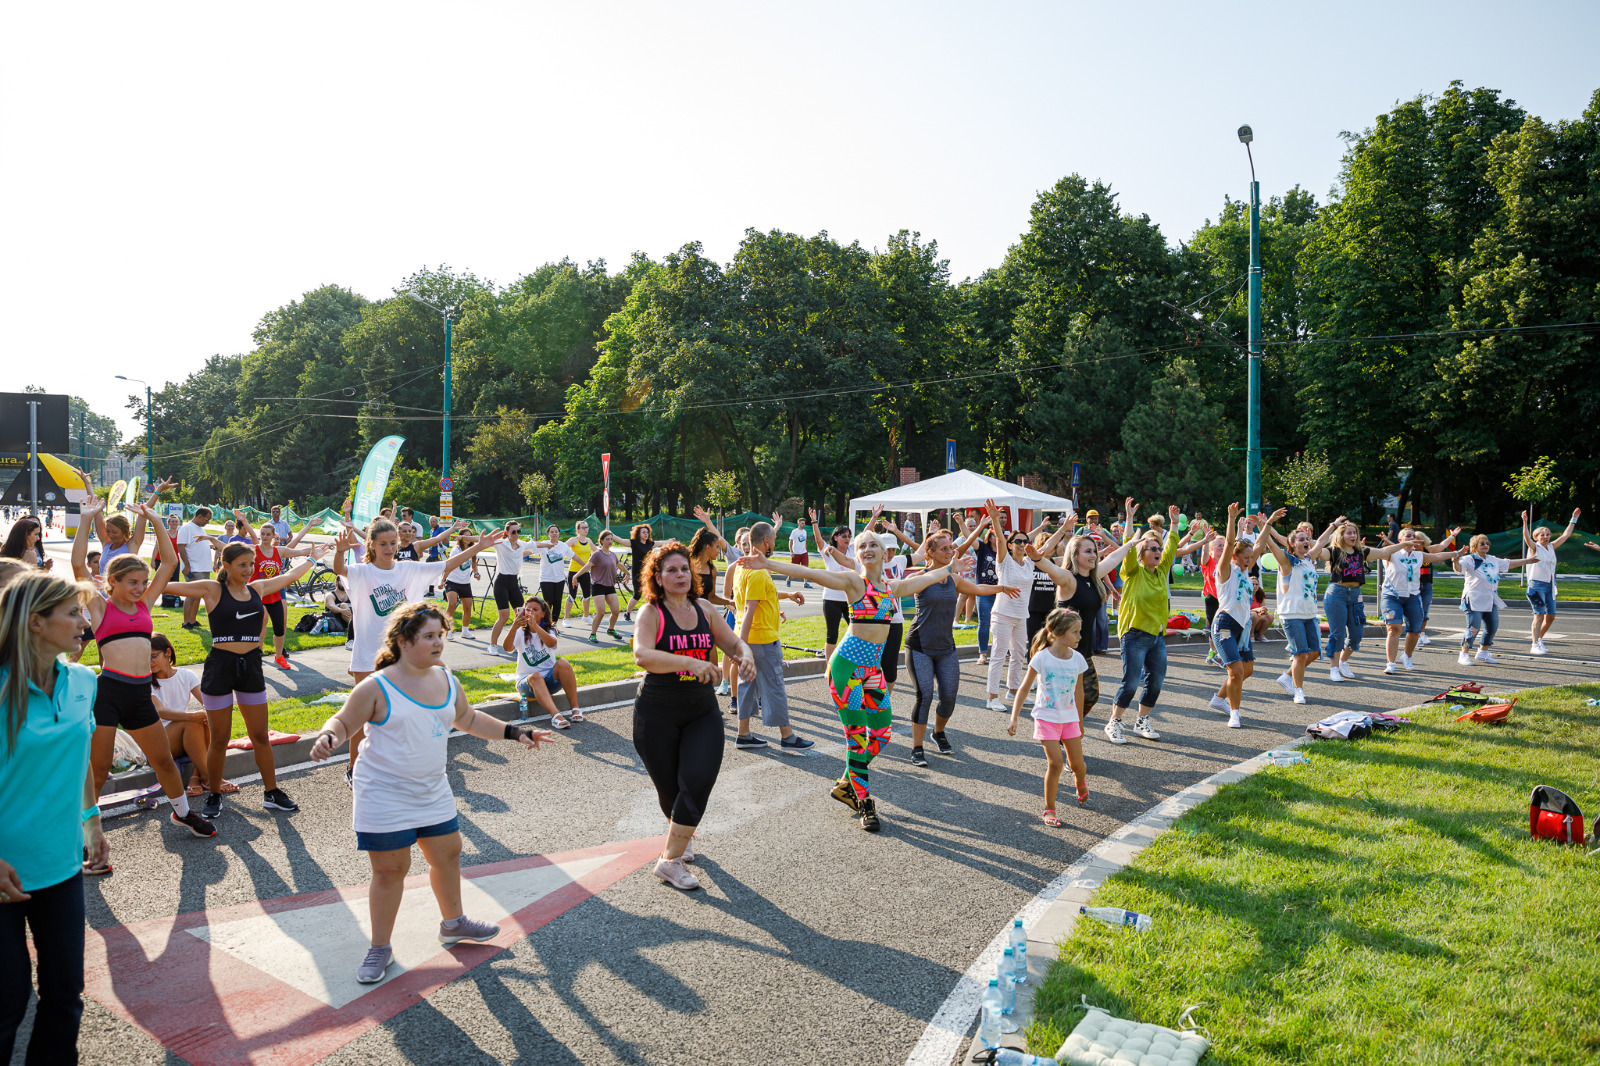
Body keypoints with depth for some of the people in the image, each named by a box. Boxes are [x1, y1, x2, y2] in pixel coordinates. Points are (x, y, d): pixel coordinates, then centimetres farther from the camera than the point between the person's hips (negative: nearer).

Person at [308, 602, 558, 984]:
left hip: (432, 792, 6)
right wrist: (328, 737, -31)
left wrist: (515, 732, 14)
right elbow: (344, 723, -8)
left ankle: (452, 923, 41)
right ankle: (380, 948, 22)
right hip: (384, 797, -6)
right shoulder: (377, 687, -16)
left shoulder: (446, 680, 3)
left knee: (448, 854, 17)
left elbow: (468, 719, 17)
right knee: (390, 870, 2)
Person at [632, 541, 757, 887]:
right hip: (657, 714, -3)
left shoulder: (704, 609, 5)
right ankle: (682, 832, 43)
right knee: (669, 788, 8)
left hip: (702, 712, 3)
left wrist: (745, 657, -12)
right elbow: (642, 655, -27)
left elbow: (734, 642, 12)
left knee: (698, 781, -14)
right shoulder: (651, 612, -10)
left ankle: (670, 859, 3)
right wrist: (691, 663, -39)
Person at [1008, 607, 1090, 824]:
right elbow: (1024, 689, -10)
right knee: (1055, 763, -11)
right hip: (1046, 717, -4)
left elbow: (1078, 692, 10)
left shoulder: (1077, 659, -3)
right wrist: (1014, 719, -15)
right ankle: (1049, 810, 6)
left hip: (1069, 717, 4)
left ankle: (1081, 785, 44)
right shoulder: (1041, 658, -15)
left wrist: (1080, 722, 19)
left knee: (1077, 764, 7)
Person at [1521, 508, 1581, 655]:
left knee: (1551, 616, 8)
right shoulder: (1535, 548, -5)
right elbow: (1527, 538, -24)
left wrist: (1574, 519, 22)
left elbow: (1566, 535, 20)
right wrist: (1525, 522, -37)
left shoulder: (1551, 547, 13)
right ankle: (1535, 646, -11)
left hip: (1550, 585, 7)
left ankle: (1539, 639, 25)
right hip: (1537, 585, -7)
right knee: (1539, 615, -12)